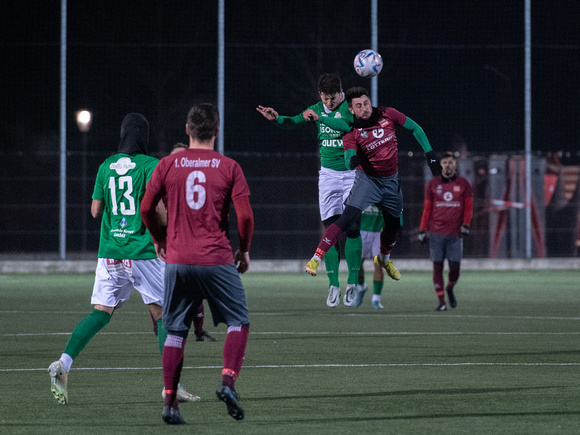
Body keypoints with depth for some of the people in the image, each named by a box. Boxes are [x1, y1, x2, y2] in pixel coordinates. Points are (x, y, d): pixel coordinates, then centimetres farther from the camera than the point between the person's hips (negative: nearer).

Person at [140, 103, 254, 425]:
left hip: (177, 260, 2)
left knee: (175, 332, 9)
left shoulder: (168, 165, 3)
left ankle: (170, 402, 4)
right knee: (239, 323, 11)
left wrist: (160, 240, 23)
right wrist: (245, 250, 10)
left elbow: (146, 209, 6)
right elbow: (245, 215, -5)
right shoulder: (229, 168, -1)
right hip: (217, 260, -2)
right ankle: (228, 381, -10)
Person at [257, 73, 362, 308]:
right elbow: (295, 121, -2)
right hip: (328, 172, 3)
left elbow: (347, 125, -27)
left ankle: (353, 282, -2)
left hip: (352, 172, -3)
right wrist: (277, 118, -21)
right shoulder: (317, 109, 6)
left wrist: (320, 118, -33)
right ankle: (333, 284, 1)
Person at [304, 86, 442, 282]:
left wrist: (429, 154, -2)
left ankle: (384, 258, 46)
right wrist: (352, 160, -49)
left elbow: (415, 128, 3)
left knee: (394, 225, 15)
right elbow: (349, 160, -25)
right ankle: (316, 259, -23)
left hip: (391, 181, 4)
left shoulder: (388, 115, -9)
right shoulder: (352, 132, -16)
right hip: (368, 179, -4)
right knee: (348, 219, -23)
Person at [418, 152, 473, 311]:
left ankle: (450, 289, 27)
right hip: (436, 232, 0)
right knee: (437, 266, -2)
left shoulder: (463, 184, 6)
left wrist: (466, 225, -6)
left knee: (455, 267, -3)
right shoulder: (432, 184, 7)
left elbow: (468, 207, 8)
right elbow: (427, 208, 10)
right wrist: (422, 230, 6)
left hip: (455, 233, 0)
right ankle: (441, 300, 3)